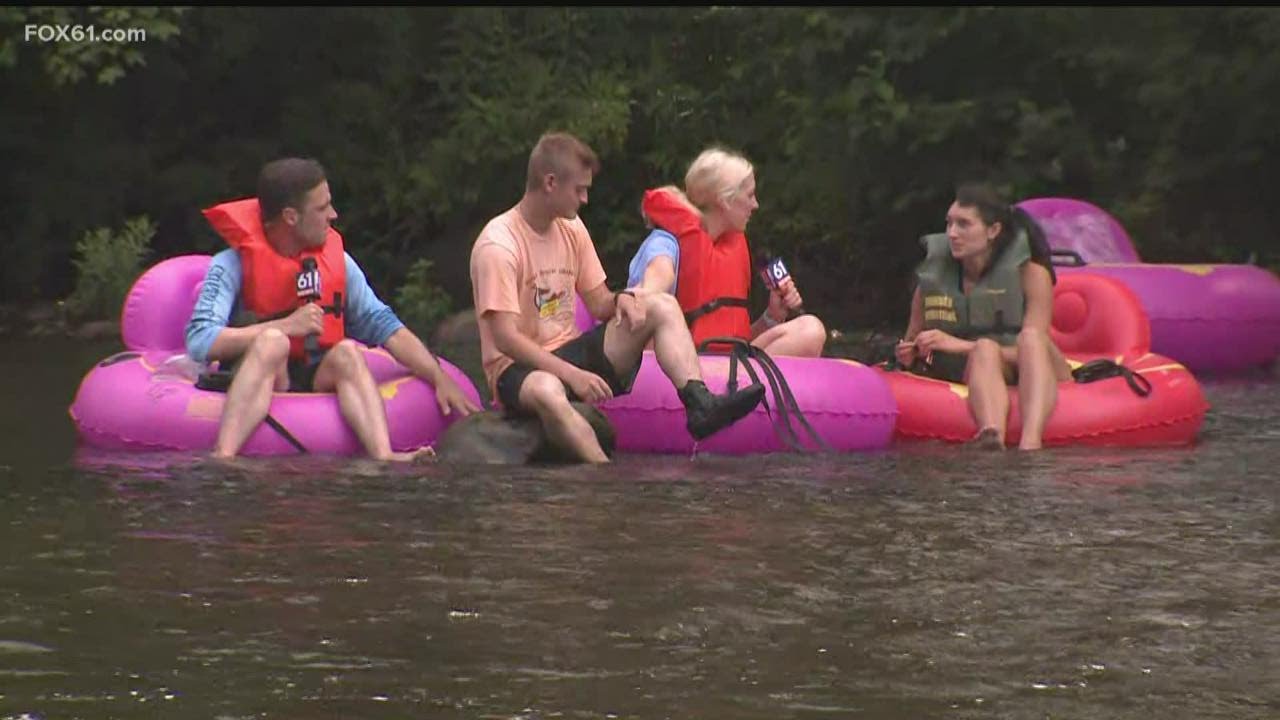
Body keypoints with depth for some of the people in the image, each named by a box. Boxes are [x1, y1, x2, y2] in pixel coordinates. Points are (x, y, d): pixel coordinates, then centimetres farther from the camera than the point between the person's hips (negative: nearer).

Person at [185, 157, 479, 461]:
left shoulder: (336, 259, 9)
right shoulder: (235, 264, -7)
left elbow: (384, 326, 8)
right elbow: (199, 342, -19)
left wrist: (440, 379, -2)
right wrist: (286, 326, -20)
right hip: (253, 390, -4)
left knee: (347, 352, -25)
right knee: (273, 341, -33)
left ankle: (384, 458, -48)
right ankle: (223, 458, -53)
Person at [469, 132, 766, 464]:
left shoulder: (571, 228, 7)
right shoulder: (498, 245, -16)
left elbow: (599, 304, 12)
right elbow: (505, 338, -22)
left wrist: (623, 299, -13)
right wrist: (572, 374, -28)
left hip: (568, 354, 7)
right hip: (518, 367, -7)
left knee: (662, 306, -8)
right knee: (545, 390, -44)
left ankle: (699, 404, -29)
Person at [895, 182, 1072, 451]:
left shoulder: (1031, 273, -2)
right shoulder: (933, 277, 7)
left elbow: (1032, 348, -12)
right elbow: (912, 344, 16)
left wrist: (960, 345, -20)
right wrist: (907, 355, -10)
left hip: (1036, 379, -1)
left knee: (1031, 337, -32)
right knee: (986, 349, -32)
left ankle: (1031, 443, -59)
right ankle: (992, 438, -64)